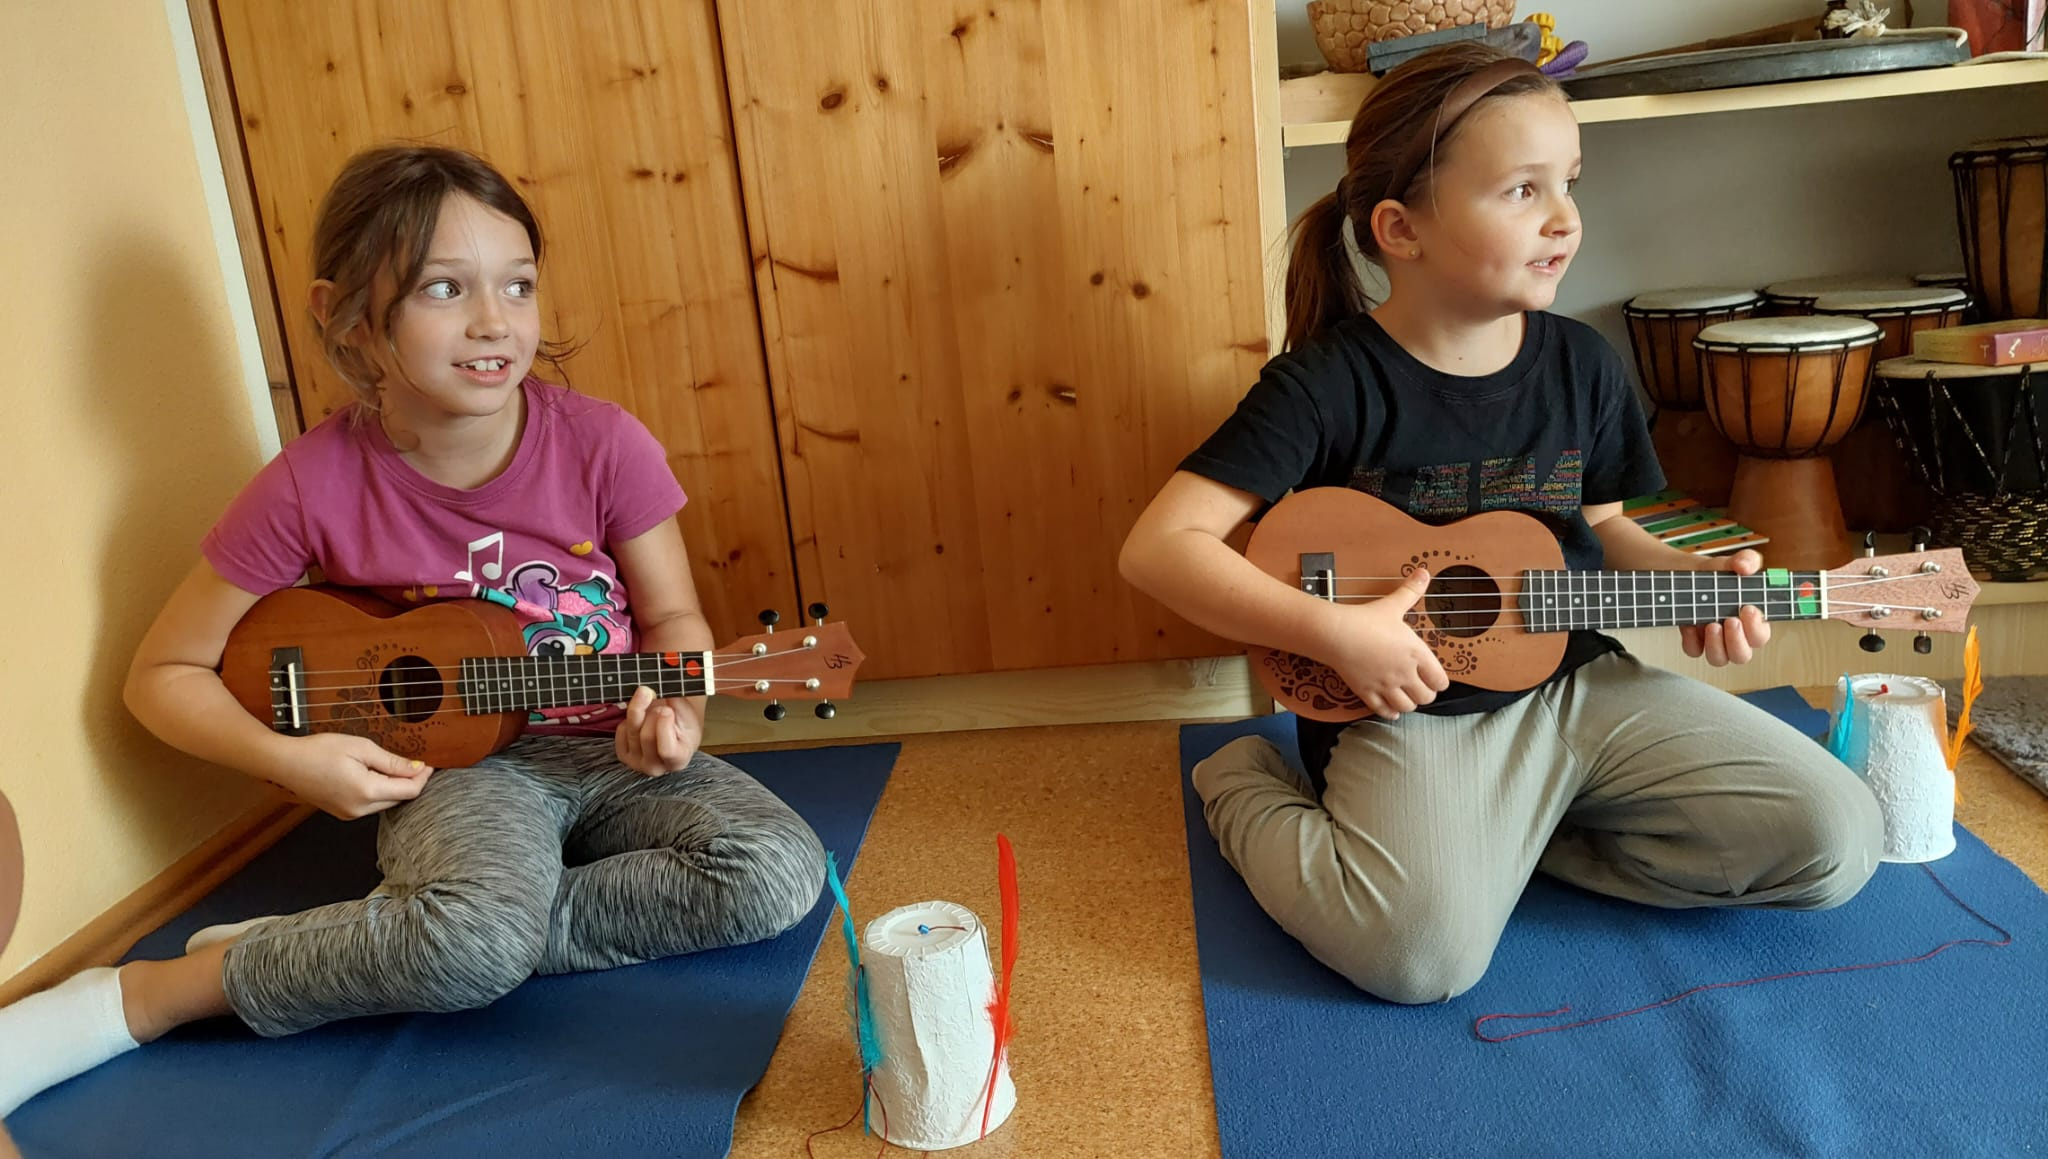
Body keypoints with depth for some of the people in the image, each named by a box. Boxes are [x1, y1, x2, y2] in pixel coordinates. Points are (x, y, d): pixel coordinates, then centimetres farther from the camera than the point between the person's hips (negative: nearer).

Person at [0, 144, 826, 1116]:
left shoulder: (600, 445, -11)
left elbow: (672, 617, 2)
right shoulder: (315, 486, -13)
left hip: (605, 751, 4)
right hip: (451, 764, -3)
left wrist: (673, 711, -19)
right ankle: (141, 998, -11)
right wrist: (292, 759, -15)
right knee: (480, 939, -35)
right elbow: (165, 673, 1)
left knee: (781, 873, -23)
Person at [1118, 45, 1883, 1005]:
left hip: (1579, 686, 6)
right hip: (1411, 710, -6)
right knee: (1423, 949, -30)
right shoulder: (1331, 384, -16)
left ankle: (1515, 831, 7)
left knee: (1837, 842, -3)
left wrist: (1689, 577, -4)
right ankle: (1249, 789, 1)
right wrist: (1332, 631, -27)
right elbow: (1158, 546, -20)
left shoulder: (1580, 366, 2)